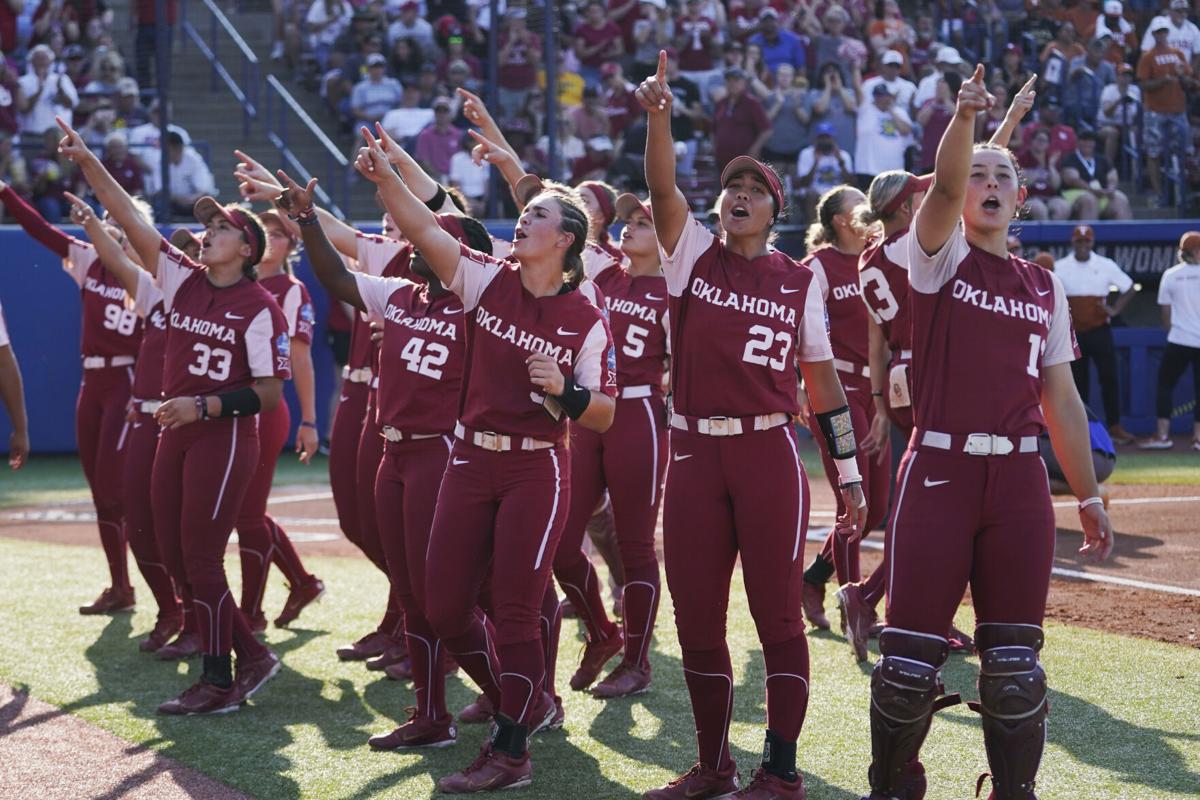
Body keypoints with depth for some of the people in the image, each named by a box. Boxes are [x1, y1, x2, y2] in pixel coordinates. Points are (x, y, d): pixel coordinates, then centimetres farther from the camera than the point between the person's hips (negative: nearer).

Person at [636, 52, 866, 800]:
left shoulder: (799, 281, 6)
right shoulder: (693, 254, 8)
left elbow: (824, 377, 8)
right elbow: (663, 188, -10)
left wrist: (849, 473, 7)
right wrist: (659, 115, -27)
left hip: (769, 456, -2)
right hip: (695, 454, 2)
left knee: (778, 614, -1)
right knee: (697, 618, 8)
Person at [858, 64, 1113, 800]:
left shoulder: (1045, 287, 14)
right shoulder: (939, 257, 3)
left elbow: (1061, 398, 15)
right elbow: (944, 188, -18)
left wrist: (1089, 497, 13)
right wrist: (965, 117, -36)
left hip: (1021, 479, 3)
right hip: (940, 471, -3)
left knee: (1014, 657, 4)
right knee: (913, 650, -1)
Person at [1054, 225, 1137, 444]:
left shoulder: (1106, 266, 2)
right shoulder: (1059, 268, 1)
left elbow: (1130, 288, 9)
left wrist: (1115, 310, -2)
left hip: (1100, 331, 0)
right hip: (1072, 333, 0)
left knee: (1110, 377, -8)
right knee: (1077, 382, 5)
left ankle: (1115, 426, -4)